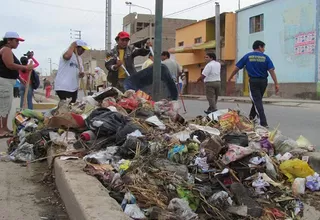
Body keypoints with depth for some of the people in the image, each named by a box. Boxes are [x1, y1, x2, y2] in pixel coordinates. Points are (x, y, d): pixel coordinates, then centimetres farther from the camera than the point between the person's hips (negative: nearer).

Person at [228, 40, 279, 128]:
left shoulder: (247, 56, 1)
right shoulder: (265, 57, 0)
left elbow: (237, 68, 3)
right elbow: (271, 70, -10)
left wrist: (230, 78, 16)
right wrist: (276, 84, -10)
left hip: (253, 81, -1)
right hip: (263, 81, 2)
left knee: (257, 101, -2)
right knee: (258, 100, 20)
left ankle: (263, 122, -11)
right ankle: (251, 117, 31)